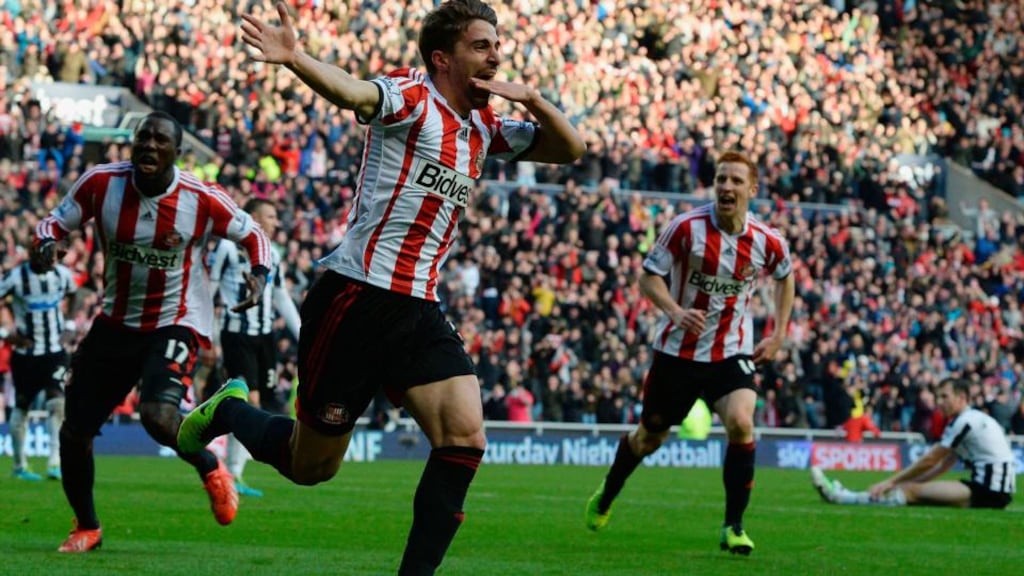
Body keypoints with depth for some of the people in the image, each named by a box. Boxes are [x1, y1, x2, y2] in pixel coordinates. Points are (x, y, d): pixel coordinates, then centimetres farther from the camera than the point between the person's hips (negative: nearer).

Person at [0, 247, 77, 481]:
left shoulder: (62, 274, -3)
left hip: (55, 352, 2)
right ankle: (19, 465, 20)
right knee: (21, 408, 8)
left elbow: (74, 297, 18)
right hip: (25, 354, -2)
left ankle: (55, 462, -14)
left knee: (57, 403, -15)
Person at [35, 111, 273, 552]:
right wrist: (45, 243, -23)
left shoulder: (202, 200, -16)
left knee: (158, 416, -29)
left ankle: (210, 469, 5)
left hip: (176, 324, -4)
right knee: (74, 430, 4)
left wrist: (259, 274, -20)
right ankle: (86, 527, 29)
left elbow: (252, 235, -1)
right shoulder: (102, 183, -11)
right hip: (116, 322, 4)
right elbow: (55, 222, 0)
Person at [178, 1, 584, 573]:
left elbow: (571, 148, 21)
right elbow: (354, 93, -31)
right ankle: (227, 410, 37)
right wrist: (294, 58, -53)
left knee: (465, 437, -15)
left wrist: (530, 97, 1)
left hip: (421, 312, 7)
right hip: (357, 299, -6)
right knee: (311, 465, 6)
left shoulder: (484, 128, 14)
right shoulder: (411, 97, -9)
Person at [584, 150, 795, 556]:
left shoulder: (767, 243, -8)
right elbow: (649, 276, -10)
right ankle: (605, 497, 44)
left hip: (731, 353, 1)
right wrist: (676, 312, -28)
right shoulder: (686, 228, -15)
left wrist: (778, 335, 8)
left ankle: (734, 527, -13)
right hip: (678, 350, -1)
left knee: (740, 423, -25)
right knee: (651, 435, 13)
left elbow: (785, 277, 15)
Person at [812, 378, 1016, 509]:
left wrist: (892, 481, 1)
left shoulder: (965, 421, -10)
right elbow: (943, 466, 21)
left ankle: (840, 497, -10)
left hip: (990, 492, -9)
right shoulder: (972, 419, 20)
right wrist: (901, 482, 16)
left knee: (913, 491, -10)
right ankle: (843, 496, 2)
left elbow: (929, 461, -7)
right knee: (910, 487, 4)